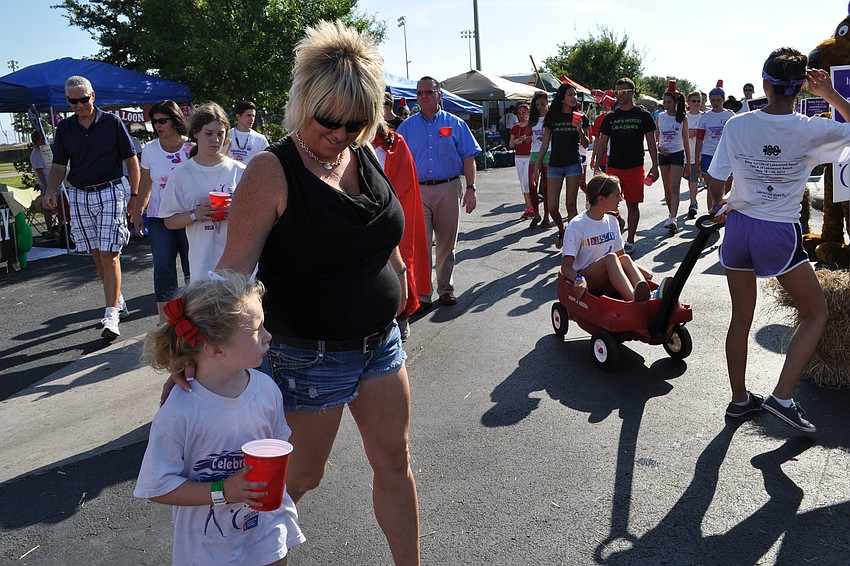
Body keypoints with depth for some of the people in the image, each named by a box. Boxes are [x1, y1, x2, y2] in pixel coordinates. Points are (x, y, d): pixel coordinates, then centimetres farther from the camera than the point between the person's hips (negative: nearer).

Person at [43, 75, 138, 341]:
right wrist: (50, 191, -9)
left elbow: (131, 161, 0)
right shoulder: (65, 128, 8)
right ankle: (118, 300, 26)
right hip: (79, 196, 5)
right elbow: (59, 165, 9)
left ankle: (111, 315, -8)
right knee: (97, 254, 10)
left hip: (110, 193, -5)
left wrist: (135, 196, -5)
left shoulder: (112, 122, -3)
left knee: (109, 255, -9)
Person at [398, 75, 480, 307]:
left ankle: (446, 289, 23)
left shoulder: (455, 124, 7)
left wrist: (470, 189, -5)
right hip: (417, 191, 0)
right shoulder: (407, 126, 9)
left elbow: (468, 158, 4)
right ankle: (422, 294, 2)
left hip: (448, 190, 0)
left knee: (447, 244, 9)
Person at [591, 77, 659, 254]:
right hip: (613, 168, 2)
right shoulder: (610, 117, 8)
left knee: (632, 205, 4)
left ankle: (630, 240, 13)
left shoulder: (642, 115, 2)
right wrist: (596, 166, 4)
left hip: (635, 168, -2)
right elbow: (602, 143, 10)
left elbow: (651, 142, 3)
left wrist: (655, 166, -2)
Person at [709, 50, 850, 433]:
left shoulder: (737, 125, -6)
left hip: (738, 228, 3)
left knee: (741, 318, 16)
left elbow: (715, 184, 0)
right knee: (815, 313, 15)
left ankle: (739, 399, 27)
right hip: (780, 233, -3)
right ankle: (782, 397, 5)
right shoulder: (810, 131, -11)